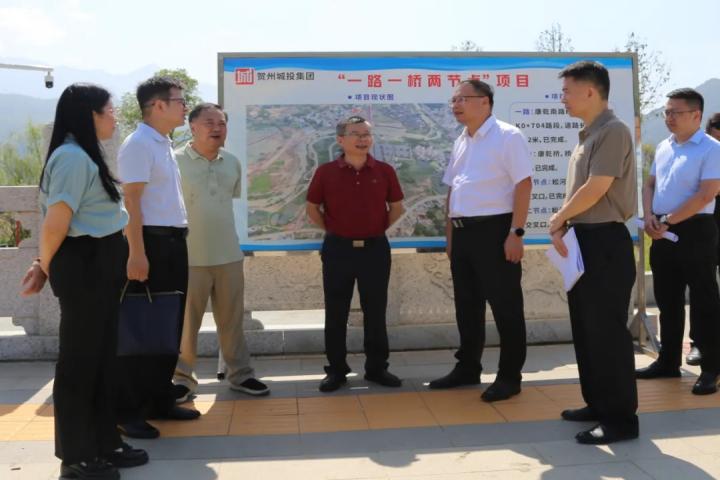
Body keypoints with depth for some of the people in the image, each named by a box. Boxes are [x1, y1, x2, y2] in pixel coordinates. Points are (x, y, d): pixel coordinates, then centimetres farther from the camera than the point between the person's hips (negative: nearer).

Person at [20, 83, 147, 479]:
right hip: (83, 266, -10)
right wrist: (46, 268, -4)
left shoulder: (85, 155, 16)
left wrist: (43, 264, 10)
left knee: (101, 358, 15)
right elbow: (55, 224, -21)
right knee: (79, 360, 1)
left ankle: (103, 445, 26)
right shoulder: (72, 156, -17)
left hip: (99, 266, 10)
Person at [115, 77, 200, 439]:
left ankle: (160, 400, 24)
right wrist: (136, 253, -23)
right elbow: (131, 200, -18)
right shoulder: (139, 144, -12)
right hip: (152, 242, -9)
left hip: (173, 242, 9)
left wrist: (177, 240, 17)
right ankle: (129, 411, 6)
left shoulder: (164, 144, 17)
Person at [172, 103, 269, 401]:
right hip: (189, 256, -4)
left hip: (229, 254, 5)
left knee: (231, 319, 12)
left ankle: (240, 374, 23)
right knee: (186, 321, 6)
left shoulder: (233, 163, 8)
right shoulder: (175, 161, -9)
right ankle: (182, 377, 19)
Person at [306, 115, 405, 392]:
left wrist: (379, 229, 6)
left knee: (375, 311, 8)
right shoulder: (325, 172, -3)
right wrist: (331, 230, 4)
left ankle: (377, 368, 20)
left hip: (375, 249, 1)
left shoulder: (385, 171, 0)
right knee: (336, 313, 6)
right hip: (338, 249, -1)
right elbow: (312, 208, 8)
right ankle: (336, 370, 17)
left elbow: (397, 207, 12)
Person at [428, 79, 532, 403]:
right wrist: (450, 234, 17)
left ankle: (509, 376, 10)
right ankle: (467, 368, 28)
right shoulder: (460, 142, 16)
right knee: (467, 305, 15)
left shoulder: (507, 136, -8)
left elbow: (523, 184, -14)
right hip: (463, 232, 8)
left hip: (494, 230, -8)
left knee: (504, 306, 0)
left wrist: (516, 233, -19)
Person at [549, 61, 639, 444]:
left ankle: (621, 418, 5)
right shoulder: (587, 136, 16)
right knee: (586, 329, 15)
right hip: (583, 241, 10)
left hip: (605, 242, -10)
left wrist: (557, 218, -5)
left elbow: (595, 190, -19)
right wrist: (561, 228, 0)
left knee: (607, 331, -5)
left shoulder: (613, 131, -14)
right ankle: (598, 404, 27)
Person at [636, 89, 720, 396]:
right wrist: (650, 217, -2)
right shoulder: (663, 147, 13)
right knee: (667, 300, 14)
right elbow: (650, 185, 17)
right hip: (662, 234, 7)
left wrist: (668, 220, -16)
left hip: (695, 232, -7)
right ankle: (668, 361, 25)